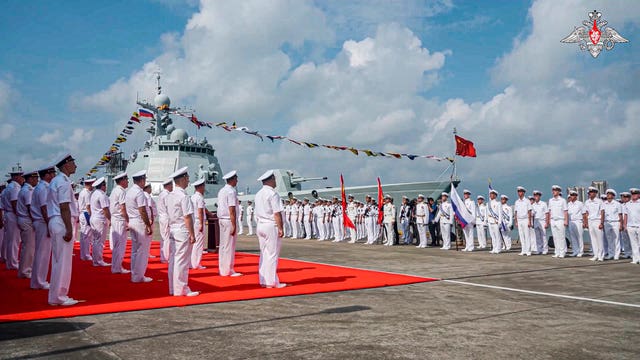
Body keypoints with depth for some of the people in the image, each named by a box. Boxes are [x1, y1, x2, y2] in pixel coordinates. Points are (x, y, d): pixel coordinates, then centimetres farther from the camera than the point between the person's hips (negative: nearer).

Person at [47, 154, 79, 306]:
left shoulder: (55, 181, 17)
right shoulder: (64, 182, -13)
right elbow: (64, 208, -19)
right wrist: (69, 229, -20)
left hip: (55, 221, 10)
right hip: (62, 222, -10)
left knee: (58, 260, 14)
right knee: (63, 260, -4)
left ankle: (56, 295, 21)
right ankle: (59, 296, 1)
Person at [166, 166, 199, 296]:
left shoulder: (170, 196, 10)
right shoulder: (184, 197, -16)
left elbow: (169, 215, 14)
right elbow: (187, 217, -17)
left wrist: (171, 229, 19)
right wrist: (192, 235, -14)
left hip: (172, 231, 9)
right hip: (183, 232, -9)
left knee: (173, 260, 12)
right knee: (182, 261, -3)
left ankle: (173, 288, 19)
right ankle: (181, 289, 3)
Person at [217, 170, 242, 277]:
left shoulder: (221, 191, 13)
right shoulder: (231, 191, -15)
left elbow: (221, 207, 14)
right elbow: (232, 210, -19)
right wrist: (234, 225, -19)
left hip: (221, 219, 9)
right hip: (229, 220, -9)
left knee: (223, 245, 14)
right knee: (229, 246, -2)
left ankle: (222, 269, 22)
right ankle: (228, 270, 3)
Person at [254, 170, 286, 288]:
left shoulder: (258, 194, 12)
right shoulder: (273, 194, -13)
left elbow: (257, 213, 14)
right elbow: (277, 213, -17)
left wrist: (260, 225, 17)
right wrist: (280, 228, -15)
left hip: (260, 225, 8)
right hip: (272, 226, -8)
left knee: (264, 254, 11)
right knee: (272, 255, -3)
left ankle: (263, 280, 15)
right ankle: (272, 282, 0)